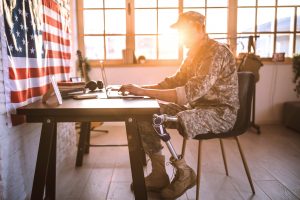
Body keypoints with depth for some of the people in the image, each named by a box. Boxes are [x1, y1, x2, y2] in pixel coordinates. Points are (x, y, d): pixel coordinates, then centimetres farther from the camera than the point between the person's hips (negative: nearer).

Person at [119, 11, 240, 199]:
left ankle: (185, 173, -8)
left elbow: (192, 92, -31)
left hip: (221, 112, -9)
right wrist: (143, 87, -1)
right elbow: (177, 80, 14)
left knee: (176, 122, -38)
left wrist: (144, 91, -32)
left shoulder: (217, 51, -20)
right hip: (197, 106, 9)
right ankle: (159, 175, 3)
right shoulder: (194, 52, 10)